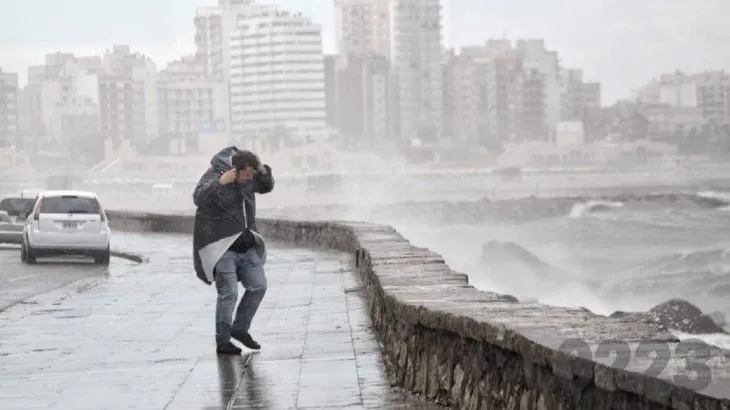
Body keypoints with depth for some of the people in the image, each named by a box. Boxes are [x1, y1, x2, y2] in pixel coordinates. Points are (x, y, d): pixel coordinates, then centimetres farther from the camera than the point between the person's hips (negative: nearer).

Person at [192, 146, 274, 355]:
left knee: (258, 286, 6)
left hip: (245, 246, 7)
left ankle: (240, 329, 21)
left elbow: (267, 187, 19)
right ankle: (222, 342, -1)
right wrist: (220, 182, -39)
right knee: (228, 294, -9)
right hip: (221, 247, -7)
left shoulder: (248, 178, 6)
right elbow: (198, 198, -28)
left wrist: (263, 170, -2)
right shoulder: (214, 175, -14)